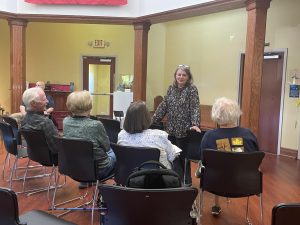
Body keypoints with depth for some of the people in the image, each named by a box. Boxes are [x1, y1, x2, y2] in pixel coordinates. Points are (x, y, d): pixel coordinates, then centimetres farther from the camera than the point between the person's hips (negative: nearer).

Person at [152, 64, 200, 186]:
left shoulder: (192, 89, -6)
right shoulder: (171, 88, 8)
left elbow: (195, 108, -15)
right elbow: (163, 106, 10)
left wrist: (195, 124, -28)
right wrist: (153, 120, 7)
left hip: (184, 130, -5)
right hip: (171, 129, 5)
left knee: (183, 156, 6)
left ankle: (186, 181, 24)